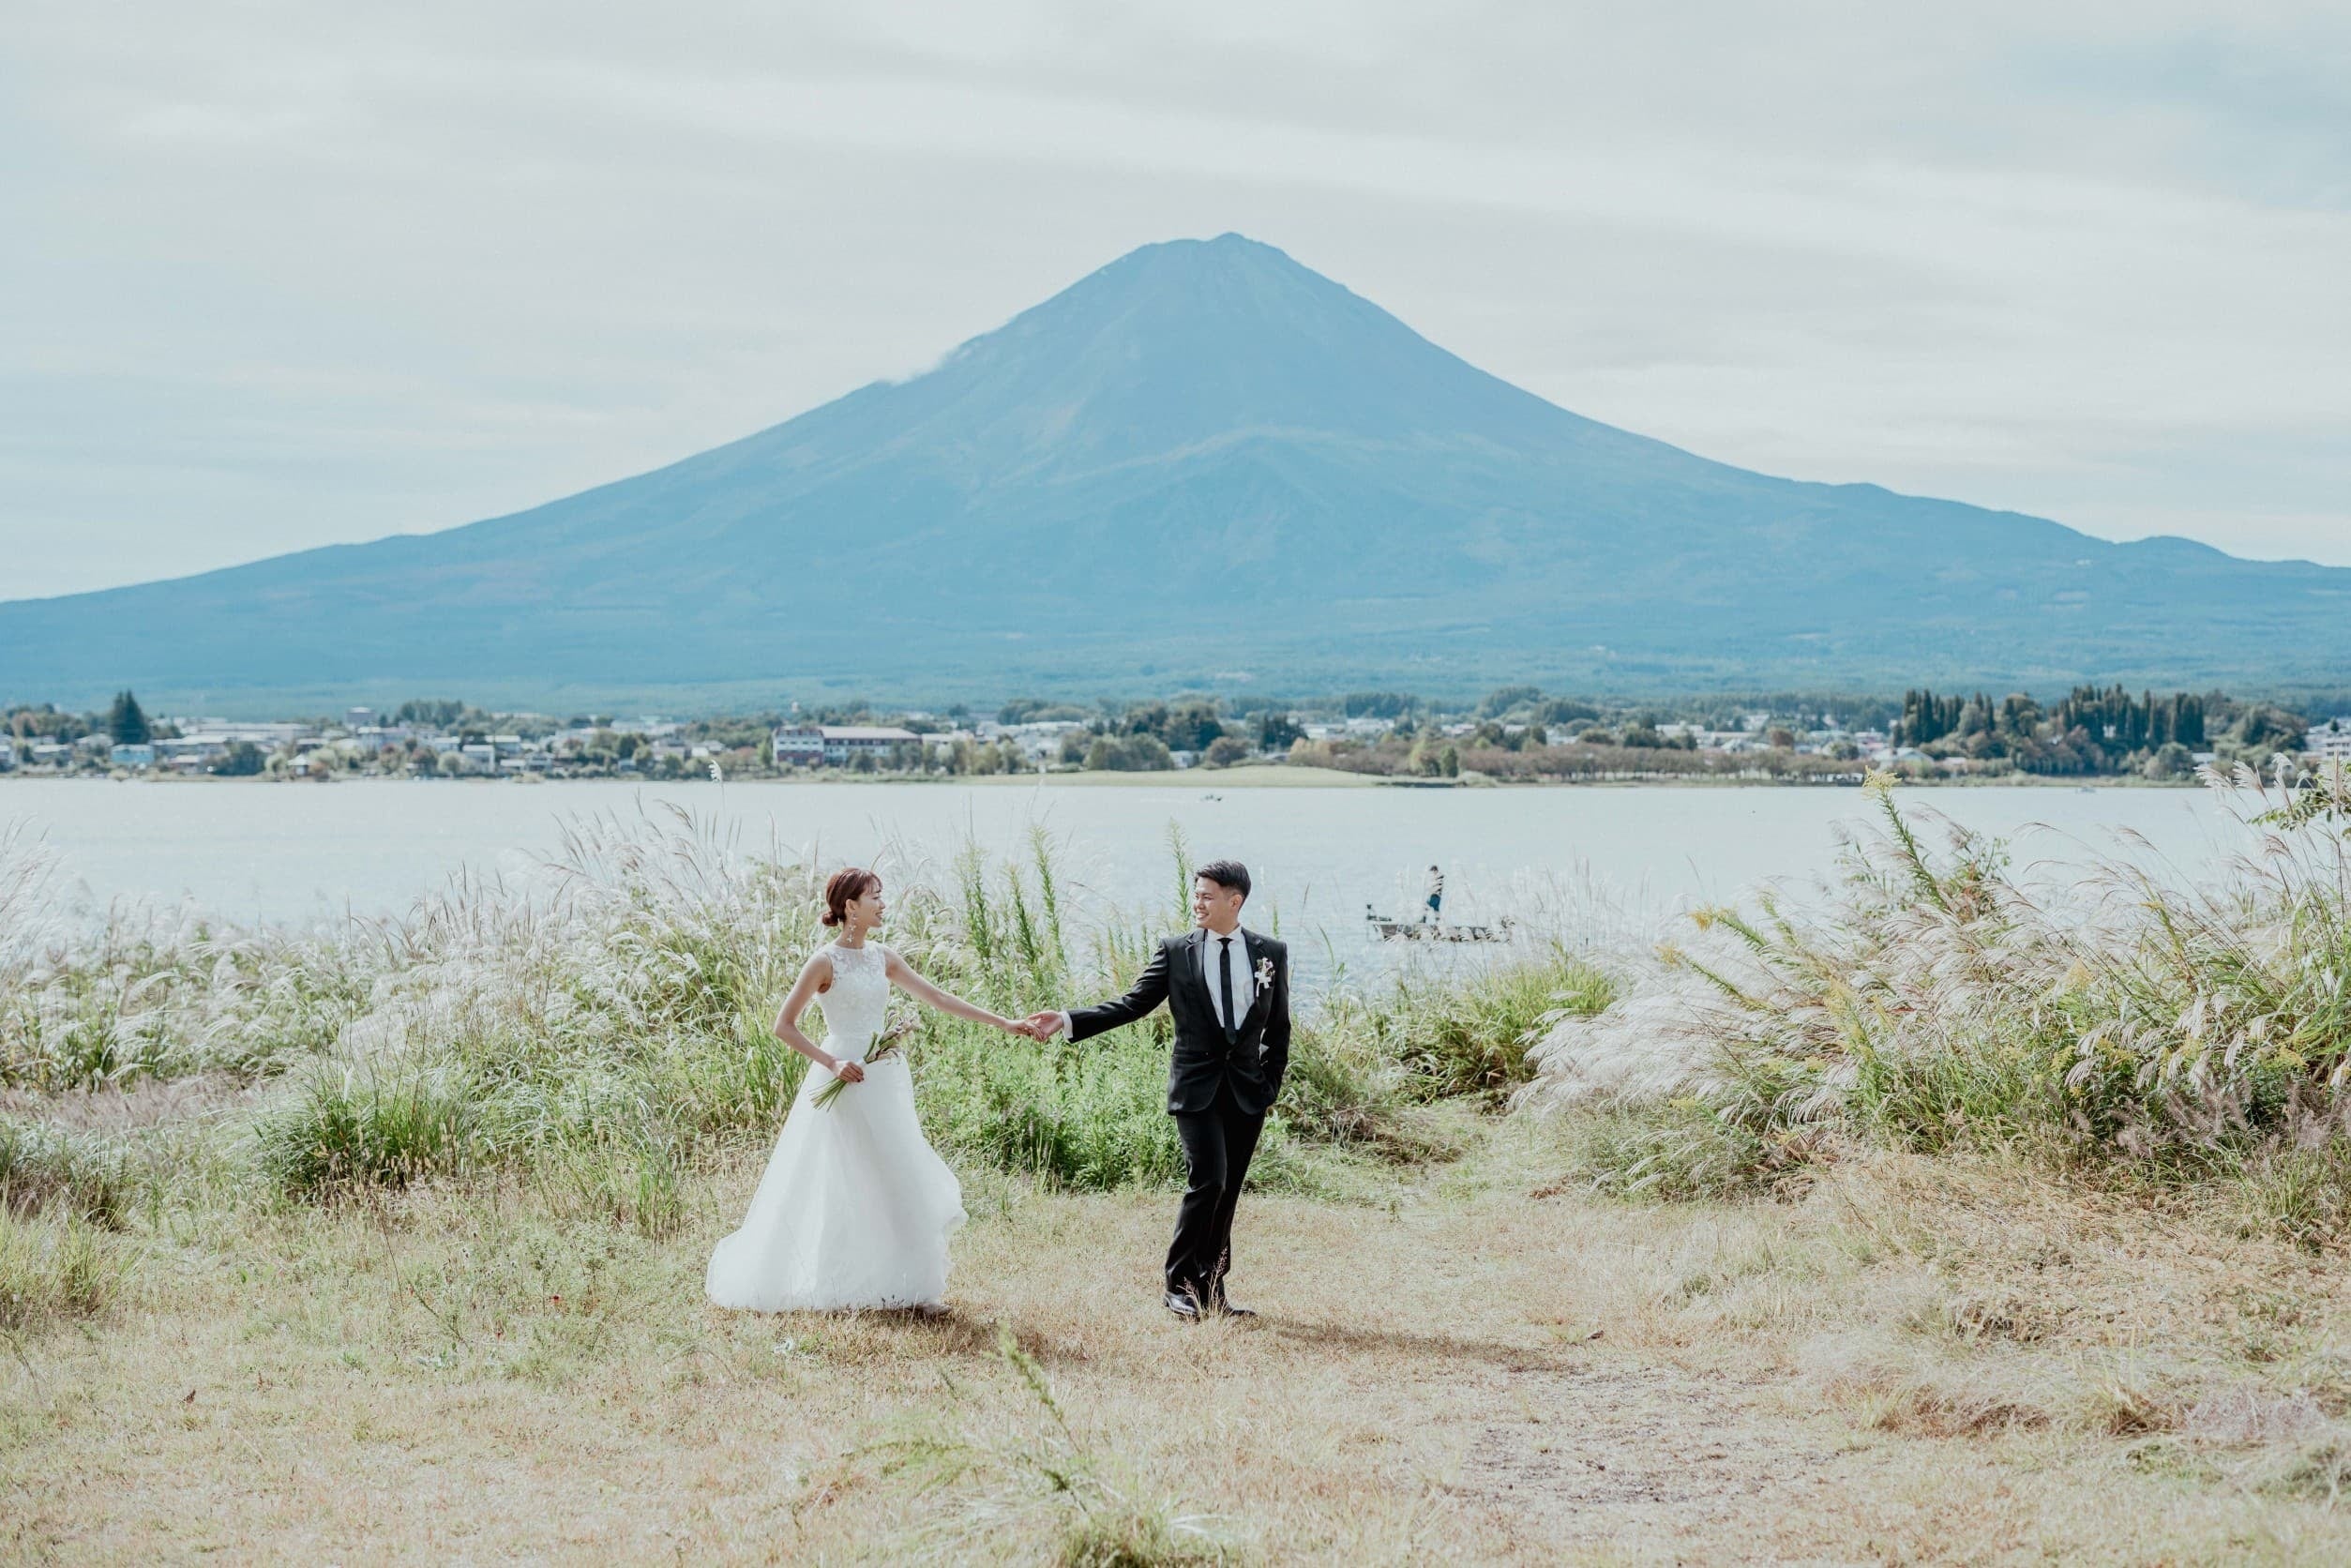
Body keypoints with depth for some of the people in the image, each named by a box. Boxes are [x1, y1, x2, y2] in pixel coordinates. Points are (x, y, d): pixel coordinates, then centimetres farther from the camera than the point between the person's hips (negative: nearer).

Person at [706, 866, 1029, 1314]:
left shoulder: (882, 958, 8)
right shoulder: (825, 961, -10)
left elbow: (939, 998, 8)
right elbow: (784, 1026, -9)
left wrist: (1003, 1023, 4)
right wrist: (831, 1063, -18)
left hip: (885, 1079, 7)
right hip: (847, 1079, -7)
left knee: (899, 1182, 5)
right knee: (839, 1188, -5)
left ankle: (910, 1286, 10)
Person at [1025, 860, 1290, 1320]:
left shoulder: (1271, 953, 5)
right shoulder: (1176, 951, 0)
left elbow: (1278, 1026, 12)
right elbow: (1132, 1005, -1)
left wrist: (1271, 1083, 6)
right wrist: (1067, 1021, -12)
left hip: (1248, 1090, 2)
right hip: (1196, 1086, -2)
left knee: (1227, 1192, 5)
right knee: (1207, 1180, -14)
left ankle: (1211, 1291, 13)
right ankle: (1180, 1286, -3)